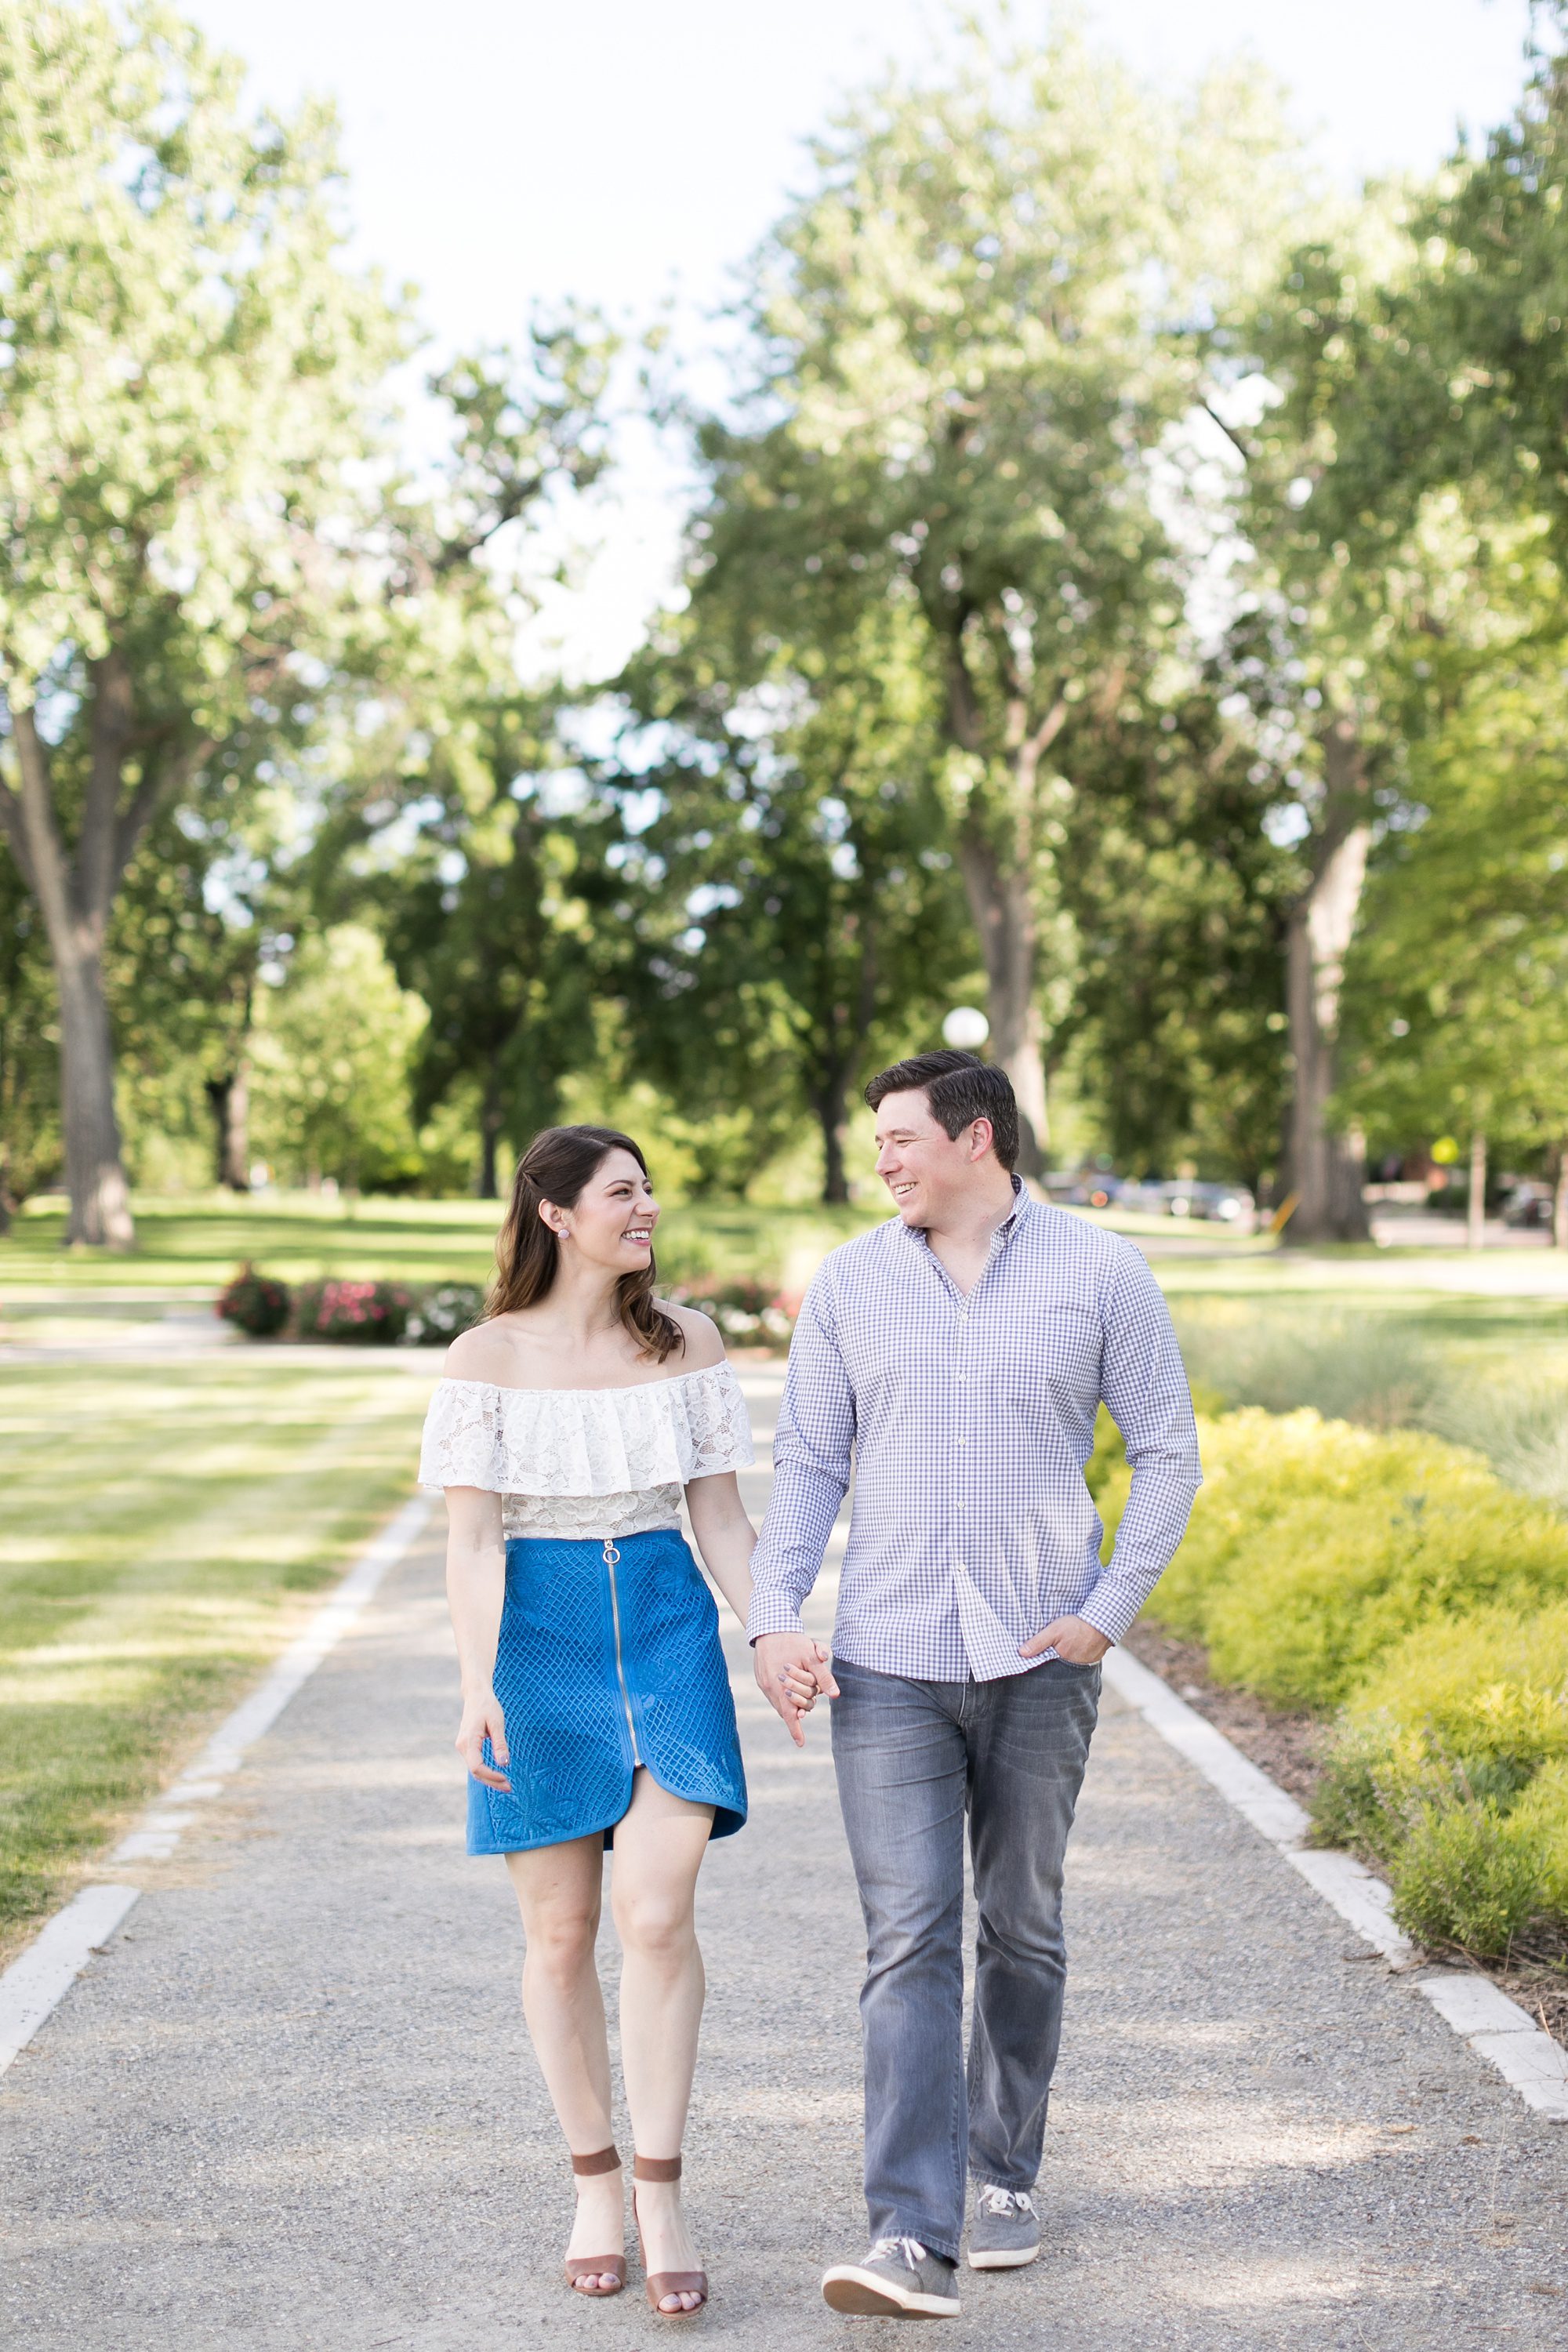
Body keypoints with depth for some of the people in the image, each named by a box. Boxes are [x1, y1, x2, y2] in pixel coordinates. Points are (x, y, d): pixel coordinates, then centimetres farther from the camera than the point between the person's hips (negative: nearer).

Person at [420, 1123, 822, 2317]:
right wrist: (478, 1686, -18)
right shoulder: (488, 1358, -3)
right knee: (561, 1930, 4)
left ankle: (662, 2196, -1)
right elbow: (472, 1538, -7)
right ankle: (595, 2187, 20)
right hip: (538, 1636, -1)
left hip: (667, 1629, 1)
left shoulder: (686, 1341, 5)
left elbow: (721, 1513, 8)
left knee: (659, 1912, -13)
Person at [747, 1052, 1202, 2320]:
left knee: (1021, 1929, 12)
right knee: (910, 1941, -9)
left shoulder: (1099, 1273, -1)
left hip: (1038, 1658, 0)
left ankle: (1005, 2177, 31)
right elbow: (807, 1466, 6)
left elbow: (1169, 1453, 3)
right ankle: (914, 2241, -13)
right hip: (889, 1661, 0)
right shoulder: (850, 1283, 5)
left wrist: (1109, 1611, -6)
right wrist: (774, 1619, -6)